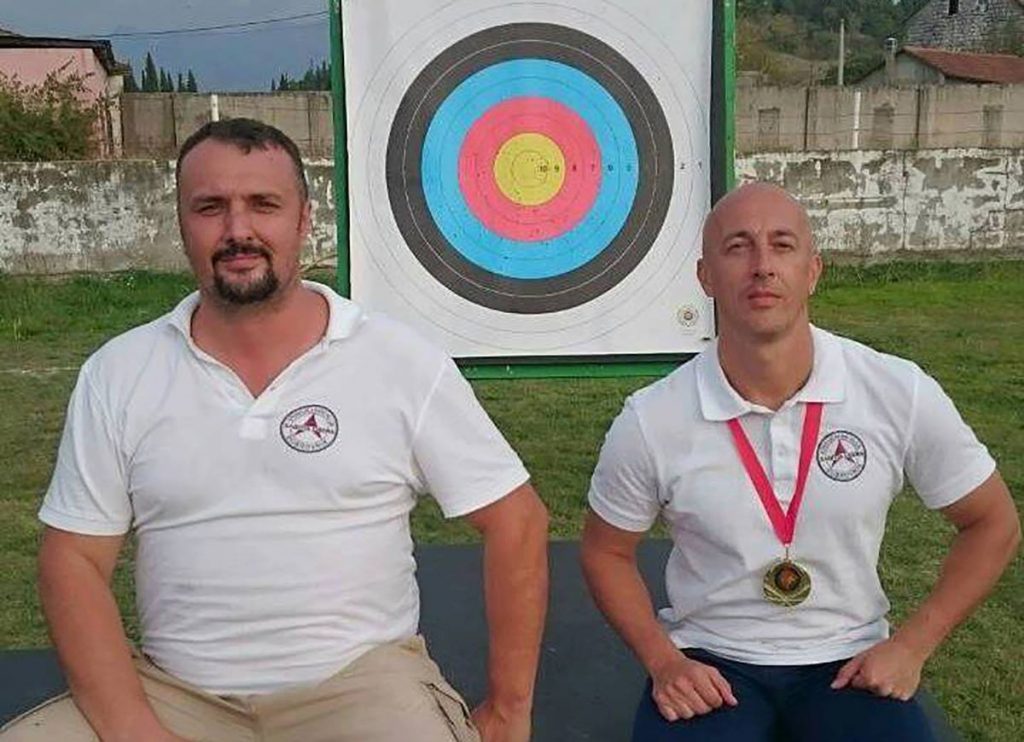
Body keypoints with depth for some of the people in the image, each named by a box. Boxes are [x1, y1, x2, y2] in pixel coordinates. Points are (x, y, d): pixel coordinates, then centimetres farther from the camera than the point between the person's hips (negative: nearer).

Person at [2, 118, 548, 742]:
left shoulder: (405, 365, -5)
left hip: (360, 680, -2)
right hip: (173, 691, 3)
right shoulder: (117, 374, 1)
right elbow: (75, 561, 2)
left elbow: (516, 520, -2)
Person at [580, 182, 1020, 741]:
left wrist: (911, 645, -4)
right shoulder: (650, 422, -12)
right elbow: (606, 552, 4)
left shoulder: (901, 395, -11)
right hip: (708, 663, -1)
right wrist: (662, 661, -8)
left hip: (850, 664, 1)